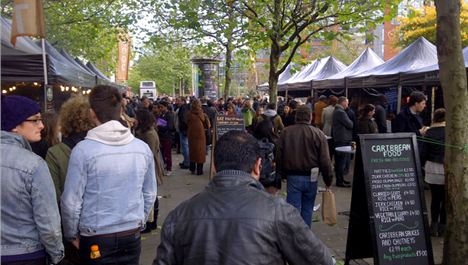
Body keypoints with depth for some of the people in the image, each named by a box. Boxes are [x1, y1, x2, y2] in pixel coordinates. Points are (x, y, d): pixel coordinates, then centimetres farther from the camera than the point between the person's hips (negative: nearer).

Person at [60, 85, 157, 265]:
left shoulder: (83, 150, -16)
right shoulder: (142, 148, -4)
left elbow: (71, 201, -12)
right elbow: (150, 195, 5)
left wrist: (72, 235, 4)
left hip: (96, 238, -3)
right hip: (132, 236, 4)